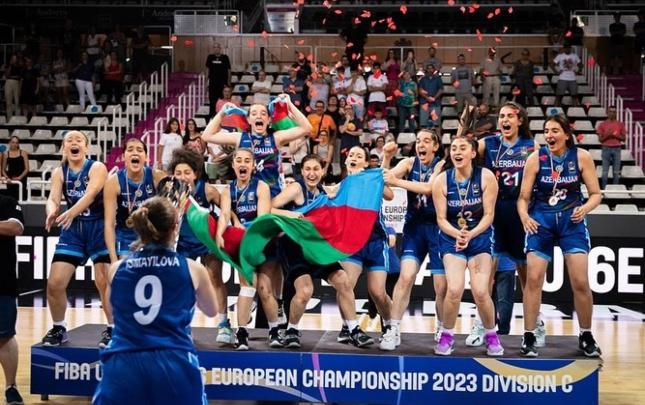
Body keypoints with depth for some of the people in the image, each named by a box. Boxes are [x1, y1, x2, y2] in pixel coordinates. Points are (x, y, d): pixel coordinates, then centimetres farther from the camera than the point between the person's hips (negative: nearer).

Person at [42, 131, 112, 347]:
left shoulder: (97, 168, -10)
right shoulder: (59, 173, 3)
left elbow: (90, 193, -27)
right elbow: (53, 198, -11)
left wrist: (70, 213, -46)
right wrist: (52, 212, -37)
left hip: (98, 227, -4)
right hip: (73, 230, 4)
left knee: (104, 280, -10)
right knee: (54, 282, -1)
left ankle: (112, 328, 7)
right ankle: (59, 328, 19)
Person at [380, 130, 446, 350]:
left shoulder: (442, 165, -6)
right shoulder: (409, 163, 4)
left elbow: (428, 188, -23)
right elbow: (384, 178, -6)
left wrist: (396, 181, -27)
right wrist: (387, 158, -21)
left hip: (437, 227, -2)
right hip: (414, 226, 2)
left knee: (441, 285, 1)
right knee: (405, 276, -13)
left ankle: (442, 328, 23)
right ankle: (394, 330, -8)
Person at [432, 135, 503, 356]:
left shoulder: (486, 177, -10)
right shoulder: (441, 180, -8)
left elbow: (488, 215, -9)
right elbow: (441, 219, -5)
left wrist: (470, 234, -23)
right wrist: (458, 234, -23)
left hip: (480, 237, 0)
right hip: (452, 238, 0)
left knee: (480, 291, -14)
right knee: (454, 289, -19)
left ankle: (491, 335, 12)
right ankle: (447, 335, 4)